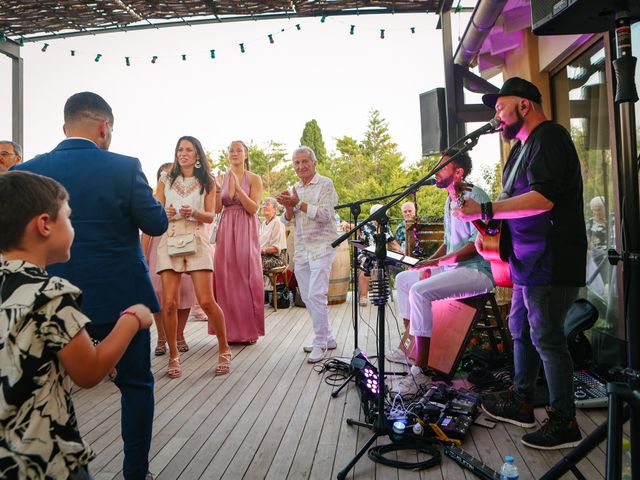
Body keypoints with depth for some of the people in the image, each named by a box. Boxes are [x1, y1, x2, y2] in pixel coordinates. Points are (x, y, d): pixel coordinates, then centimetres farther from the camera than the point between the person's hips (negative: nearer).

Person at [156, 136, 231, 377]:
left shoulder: (207, 182, 12)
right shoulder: (165, 180, 14)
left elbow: (210, 216, 6)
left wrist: (193, 213, -15)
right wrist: (165, 213, -14)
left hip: (197, 241, -1)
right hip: (170, 240, 1)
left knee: (206, 301, -9)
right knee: (169, 303, -6)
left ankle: (224, 350, 10)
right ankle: (173, 355, 10)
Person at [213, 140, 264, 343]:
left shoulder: (254, 179, 3)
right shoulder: (222, 178, 12)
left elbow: (253, 208, -8)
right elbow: (217, 208, 6)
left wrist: (238, 188, -16)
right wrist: (215, 189, -9)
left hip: (246, 230, -3)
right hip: (226, 229, 3)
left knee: (246, 277, -3)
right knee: (226, 278, 0)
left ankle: (249, 331, 7)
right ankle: (231, 330, 10)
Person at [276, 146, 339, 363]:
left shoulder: (325, 184, -4)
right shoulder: (295, 189, 16)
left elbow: (325, 215, -16)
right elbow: (288, 221, 12)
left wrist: (298, 203, -19)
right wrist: (288, 207, -9)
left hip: (321, 247, -7)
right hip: (301, 249, 7)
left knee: (316, 295, -15)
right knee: (307, 297, 10)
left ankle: (320, 343, -3)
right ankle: (328, 338, 23)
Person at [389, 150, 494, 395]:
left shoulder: (475, 196, -14)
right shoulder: (450, 202, 17)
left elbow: (479, 243, -23)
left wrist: (437, 262, -24)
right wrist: (428, 263, 5)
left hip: (477, 270, -10)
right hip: (452, 268, 10)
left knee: (420, 291, -28)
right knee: (403, 279, 13)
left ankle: (421, 370, -23)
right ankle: (410, 345, 18)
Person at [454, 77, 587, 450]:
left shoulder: (549, 137, -13)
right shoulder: (523, 146, 19)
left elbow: (542, 198, -26)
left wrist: (484, 210, -27)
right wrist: (492, 228, 9)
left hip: (550, 262, -10)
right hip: (530, 261, 10)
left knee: (546, 337, -4)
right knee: (521, 330, 16)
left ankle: (564, 422, 10)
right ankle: (522, 403, 30)